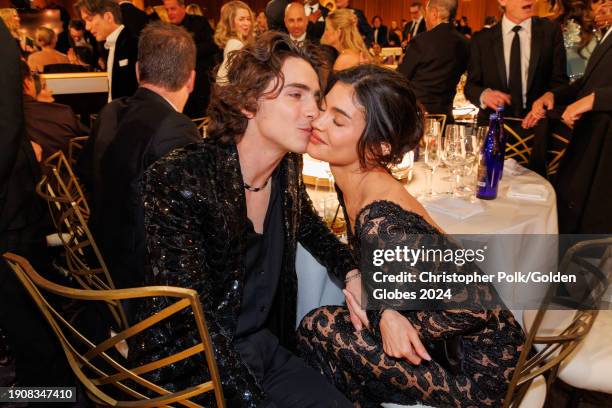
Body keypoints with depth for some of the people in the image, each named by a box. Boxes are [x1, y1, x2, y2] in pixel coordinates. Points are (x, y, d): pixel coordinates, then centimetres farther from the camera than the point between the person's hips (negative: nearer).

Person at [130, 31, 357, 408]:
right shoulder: (178, 182, -24)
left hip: (264, 346, 6)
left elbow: (309, 226, 18)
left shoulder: (288, 168, -3)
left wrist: (354, 274, 2)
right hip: (192, 367, -6)